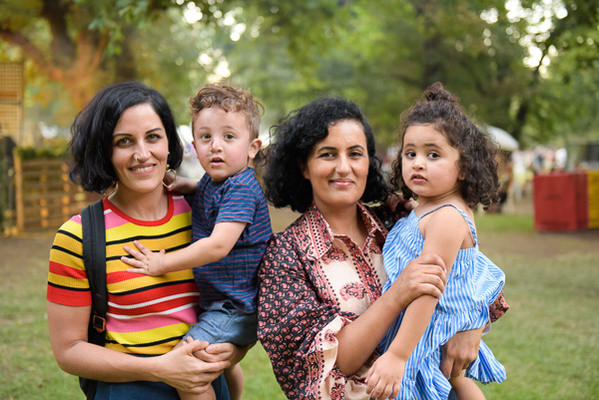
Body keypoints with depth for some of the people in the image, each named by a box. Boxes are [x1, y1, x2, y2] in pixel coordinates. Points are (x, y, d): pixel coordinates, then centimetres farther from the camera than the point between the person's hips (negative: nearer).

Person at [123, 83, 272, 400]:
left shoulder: (241, 189, -22)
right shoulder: (212, 181, 5)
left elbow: (218, 246, -31)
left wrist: (163, 263, -23)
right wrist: (186, 185, 7)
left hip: (235, 308, -10)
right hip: (218, 302, 10)